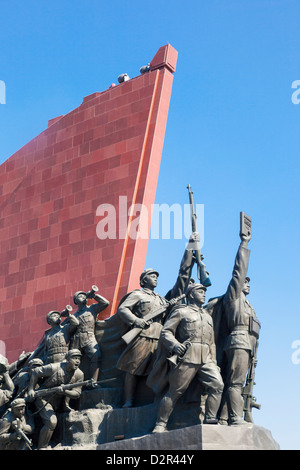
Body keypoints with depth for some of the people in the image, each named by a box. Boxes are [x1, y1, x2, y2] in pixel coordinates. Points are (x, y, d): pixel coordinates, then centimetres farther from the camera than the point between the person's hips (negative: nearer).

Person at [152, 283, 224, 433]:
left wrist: (214, 363, 20)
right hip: (187, 357, -5)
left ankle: (210, 421, -9)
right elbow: (165, 332, 1)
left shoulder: (208, 317, 28)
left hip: (206, 359, 5)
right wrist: (175, 345, -18)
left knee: (217, 385, -14)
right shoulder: (181, 311, 9)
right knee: (174, 392, -3)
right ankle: (160, 424, 7)